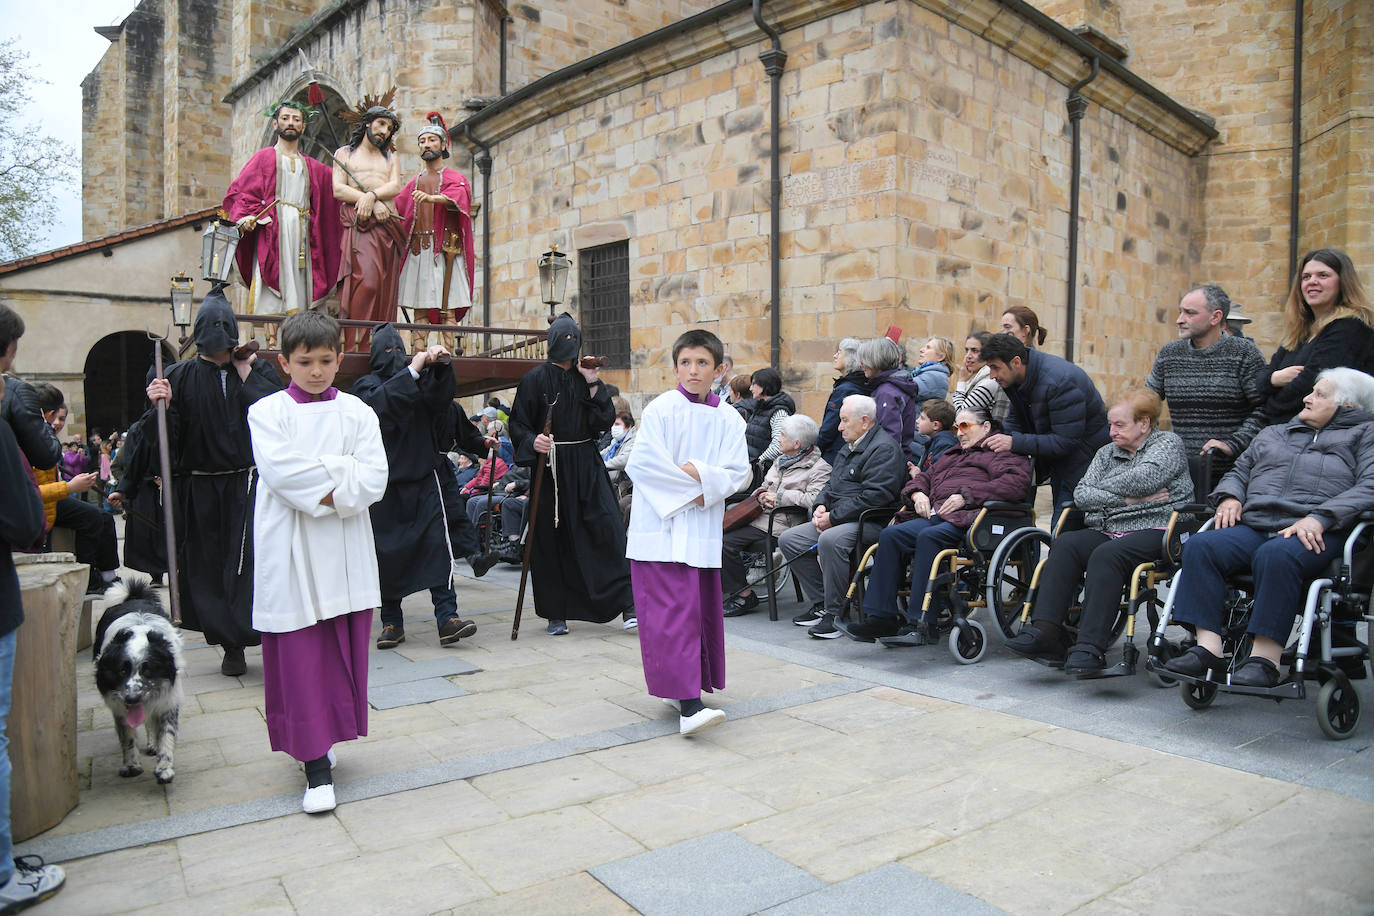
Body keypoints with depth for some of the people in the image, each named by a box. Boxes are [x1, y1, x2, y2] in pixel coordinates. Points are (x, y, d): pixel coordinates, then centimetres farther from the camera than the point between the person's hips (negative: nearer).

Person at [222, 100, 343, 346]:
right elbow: (239, 191, 3)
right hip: (272, 229, -3)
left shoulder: (314, 168, 22)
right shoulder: (264, 157, 11)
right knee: (273, 281, -11)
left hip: (302, 231, 4)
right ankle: (272, 340, -13)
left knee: (298, 286, -2)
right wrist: (243, 217, -15)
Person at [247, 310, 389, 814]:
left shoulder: (356, 412, 7)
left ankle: (321, 743, 26)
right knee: (302, 657, -1)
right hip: (292, 552, -2)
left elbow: (373, 478, -5)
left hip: (345, 550, 2)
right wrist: (340, 474, -13)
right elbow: (280, 470, -15)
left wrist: (324, 490, -16)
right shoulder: (267, 412, 3)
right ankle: (317, 767, 5)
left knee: (343, 649, 8)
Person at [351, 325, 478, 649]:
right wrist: (413, 371, -21)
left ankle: (447, 617, -11)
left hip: (423, 478, 1)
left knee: (437, 543, -10)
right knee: (388, 552, 3)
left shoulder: (421, 380, 11)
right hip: (386, 482, -1)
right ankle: (392, 622, 14)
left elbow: (440, 397, -9)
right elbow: (381, 403, -16)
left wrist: (438, 365, -24)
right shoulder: (367, 385, 6)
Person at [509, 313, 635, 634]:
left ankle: (627, 603, -3)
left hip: (586, 465, 2)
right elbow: (518, 423, -1)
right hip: (550, 465, -2)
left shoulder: (585, 377, 9)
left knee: (608, 531, -7)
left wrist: (593, 384, -5)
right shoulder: (535, 378, 0)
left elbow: (605, 421, 2)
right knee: (552, 539, 2)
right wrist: (532, 441, -21)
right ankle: (556, 614, 14)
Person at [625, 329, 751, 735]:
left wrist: (700, 474, -16)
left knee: (702, 608, 11)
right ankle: (688, 703, -12)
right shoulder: (660, 409, -5)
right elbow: (644, 464, -13)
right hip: (660, 523, -5)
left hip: (703, 528, 5)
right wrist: (691, 490, -9)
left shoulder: (728, 419, 6)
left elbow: (737, 472, 0)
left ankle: (684, 686, 28)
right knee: (674, 610, -10)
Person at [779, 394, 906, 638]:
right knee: (789, 539, 2)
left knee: (831, 540, -37)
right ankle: (821, 603, 5)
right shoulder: (849, 448, 21)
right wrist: (820, 506, 4)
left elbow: (874, 496, -23)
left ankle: (836, 613, -23)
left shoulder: (884, 449, -12)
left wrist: (833, 517, -20)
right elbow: (831, 484, 26)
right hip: (837, 519, 11)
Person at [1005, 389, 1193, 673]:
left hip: (1153, 530, -6)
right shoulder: (1107, 452, 23)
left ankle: (1090, 648, -40)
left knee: (1106, 555, -33)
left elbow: (1142, 479, -14)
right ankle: (1046, 631, -32)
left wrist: (1101, 491, 1)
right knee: (1065, 544, -23)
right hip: (1106, 531, 6)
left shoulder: (1169, 443, 7)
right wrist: (1127, 499, -7)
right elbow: (1080, 494, 6)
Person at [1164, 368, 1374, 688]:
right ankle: (1209, 649, -31)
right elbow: (1239, 471, 32)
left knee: (1275, 555, -39)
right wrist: (1230, 495, 7)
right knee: (1200, 546, -25)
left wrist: (1319, 518, -16)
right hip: (1252, 527, 5)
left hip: (1316, 534, -5)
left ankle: (1264, 659, -36)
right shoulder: (1272, 434, 34)